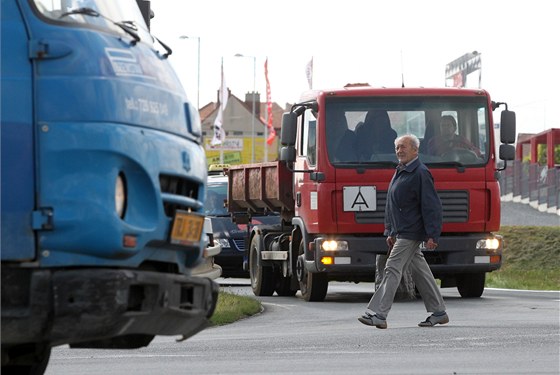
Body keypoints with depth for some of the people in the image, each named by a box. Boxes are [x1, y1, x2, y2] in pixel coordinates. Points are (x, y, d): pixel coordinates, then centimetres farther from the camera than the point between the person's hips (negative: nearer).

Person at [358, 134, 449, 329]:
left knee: (392, 269, -13)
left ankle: (377, 313, -17)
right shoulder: (400, 172, 17)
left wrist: (432, 235, -21)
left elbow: (432, 206, -17)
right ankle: (438, 312, 19)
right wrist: (390, 232, 20)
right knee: (420, 271, 12)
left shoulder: (420, 174, -13)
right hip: (401, 232, 10)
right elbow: (391, 205, 23)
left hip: (411, 233, -10)